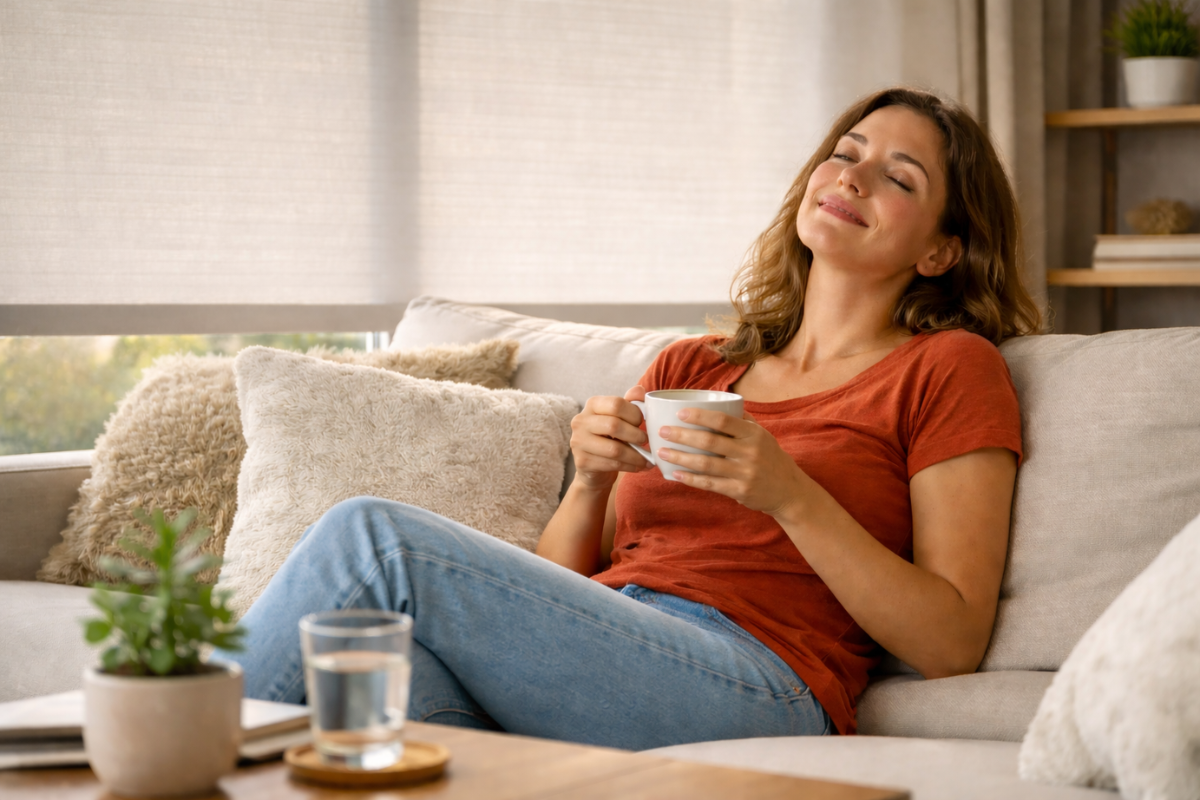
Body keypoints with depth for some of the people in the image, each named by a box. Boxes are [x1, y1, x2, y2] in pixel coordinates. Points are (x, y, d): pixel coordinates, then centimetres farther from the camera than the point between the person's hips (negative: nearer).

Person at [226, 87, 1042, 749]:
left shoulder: (952, 368, 10)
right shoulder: (687, 368, 26)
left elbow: (952, 645, -1)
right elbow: (553, 595, 20)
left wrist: (790, 495, -11)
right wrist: (591, 482, 0)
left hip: (750, 690, -4)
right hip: (594, 672, 5)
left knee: (373, 536, -20)